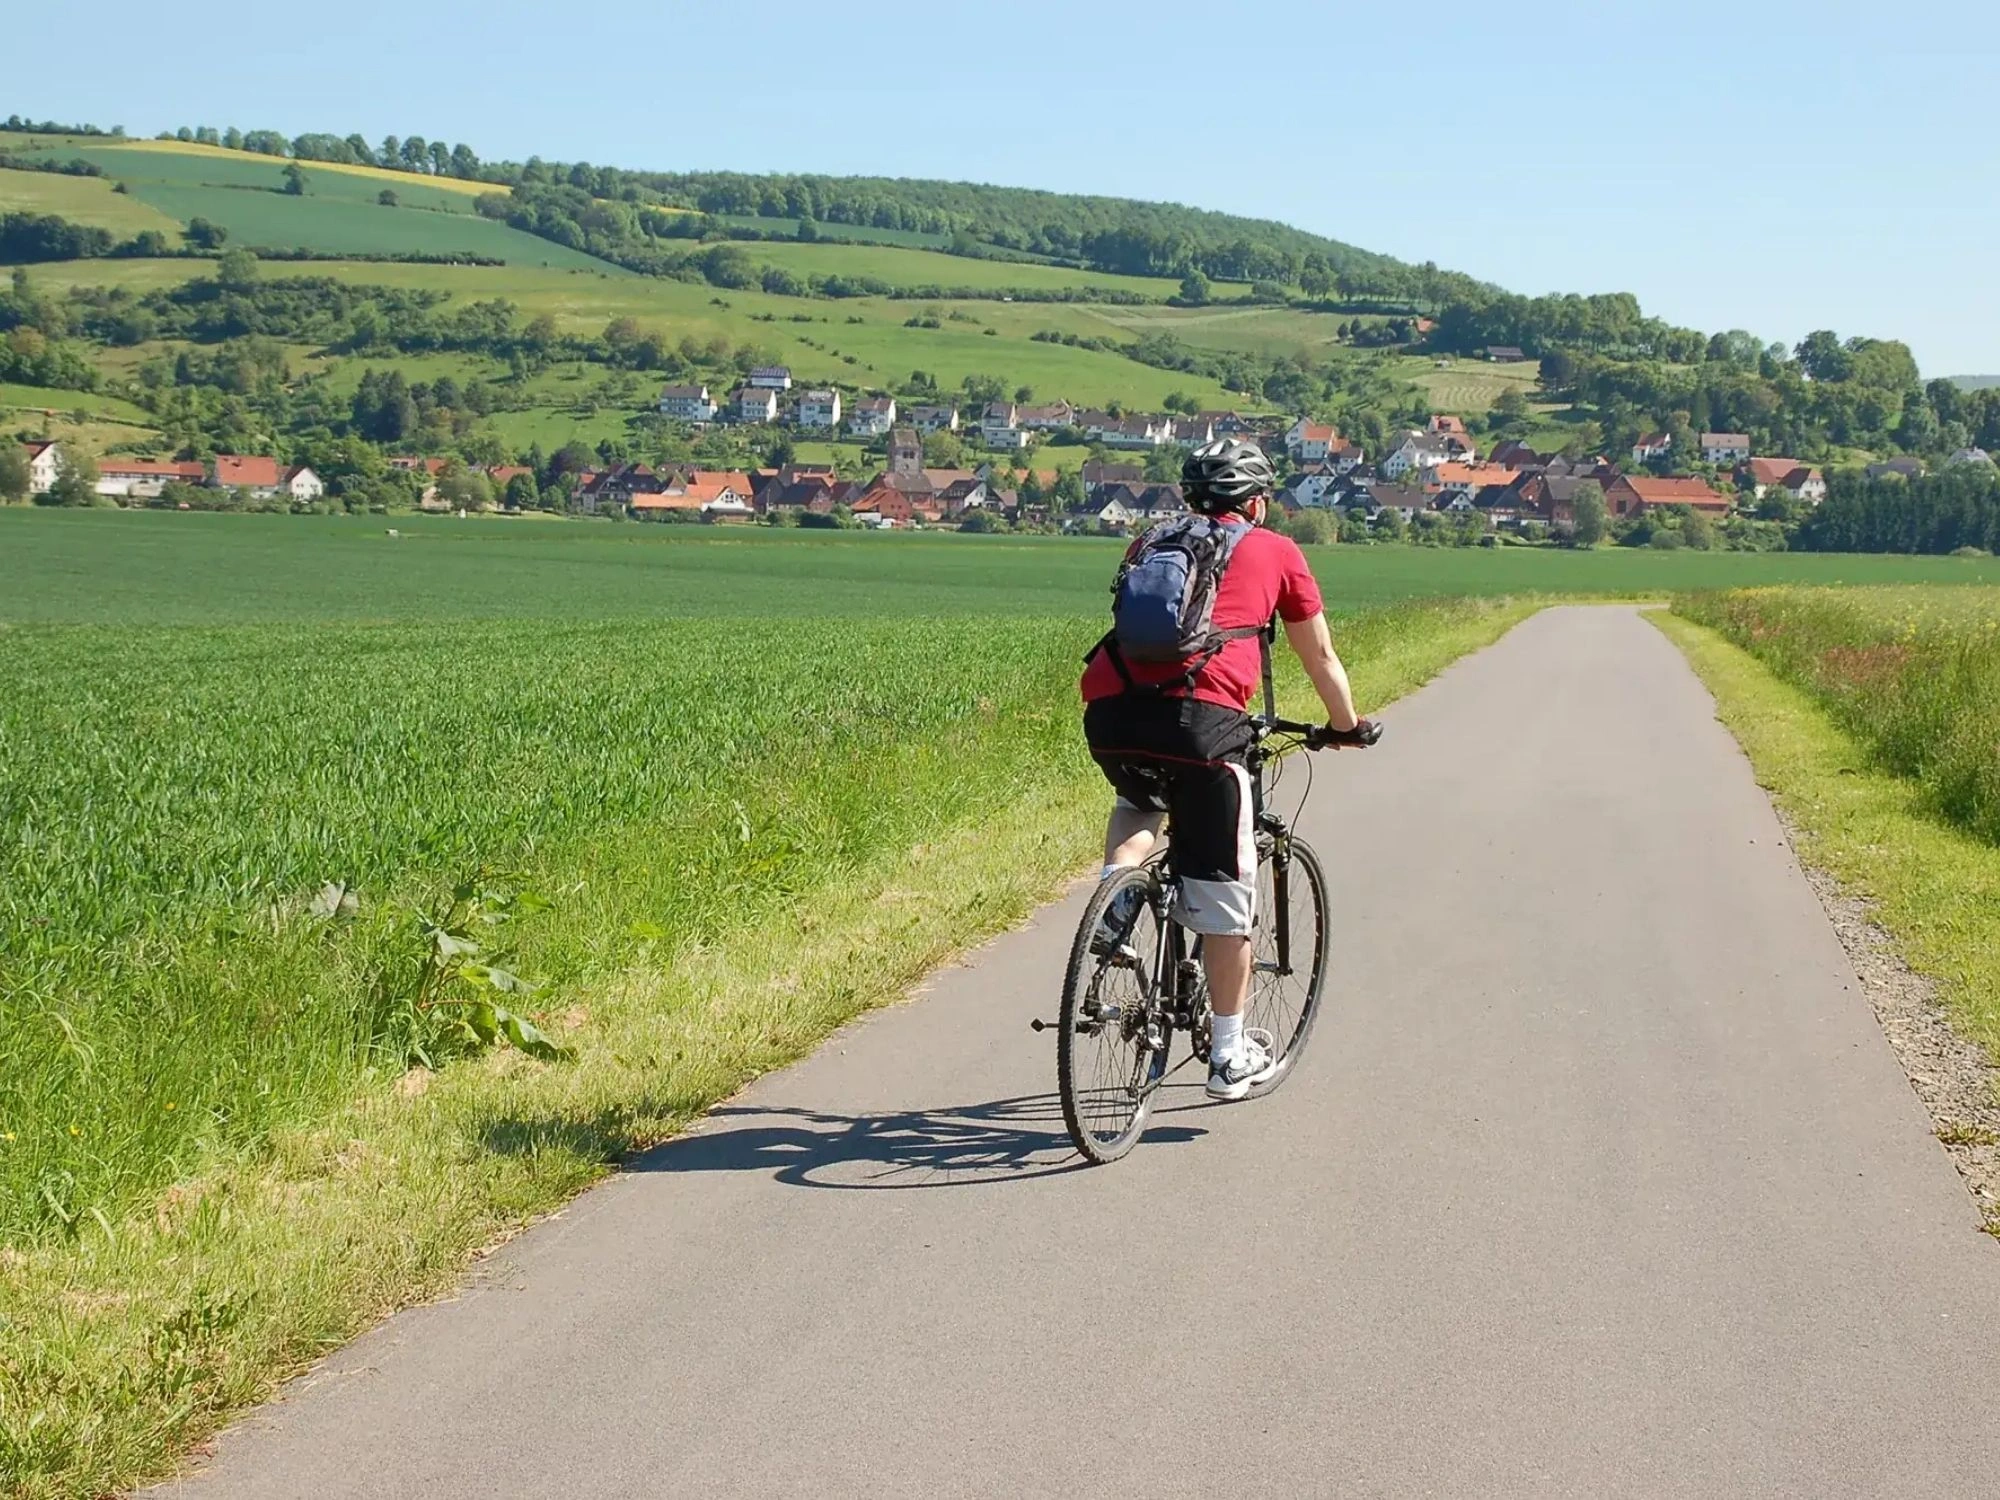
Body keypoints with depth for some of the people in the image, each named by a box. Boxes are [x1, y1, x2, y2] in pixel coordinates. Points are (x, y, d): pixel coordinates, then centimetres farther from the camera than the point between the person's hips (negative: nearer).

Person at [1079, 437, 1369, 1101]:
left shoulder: (1151, 543, 28)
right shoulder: (1276, 551, 19)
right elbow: (1321, 658, 27)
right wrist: (1347, 725, 44)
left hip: (1110, 710, 4)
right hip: (1199, 717, -4)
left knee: (1139, 803, 38)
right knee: (1224, 893, 8)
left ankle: (1116, 895, 10)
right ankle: (1229, 1056, 15)